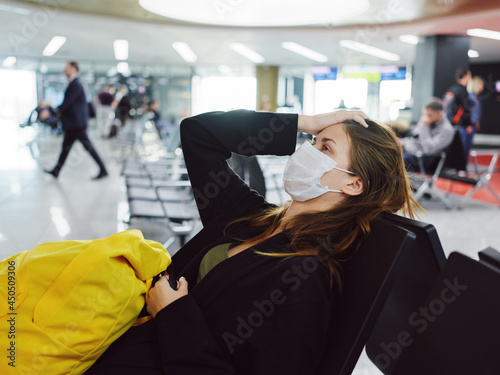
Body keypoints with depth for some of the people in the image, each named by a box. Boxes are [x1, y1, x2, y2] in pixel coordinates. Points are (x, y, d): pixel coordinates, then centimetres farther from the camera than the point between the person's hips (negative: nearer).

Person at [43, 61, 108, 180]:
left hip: (77, 123, -10)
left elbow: (68, 102, -21)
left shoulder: (76, 84, -16)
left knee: (88, 146, -6)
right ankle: (56, 171, 21)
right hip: (73, 123, 10)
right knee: (66, 146, 14)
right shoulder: (74, 83, 14)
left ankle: (103, 170, -1)